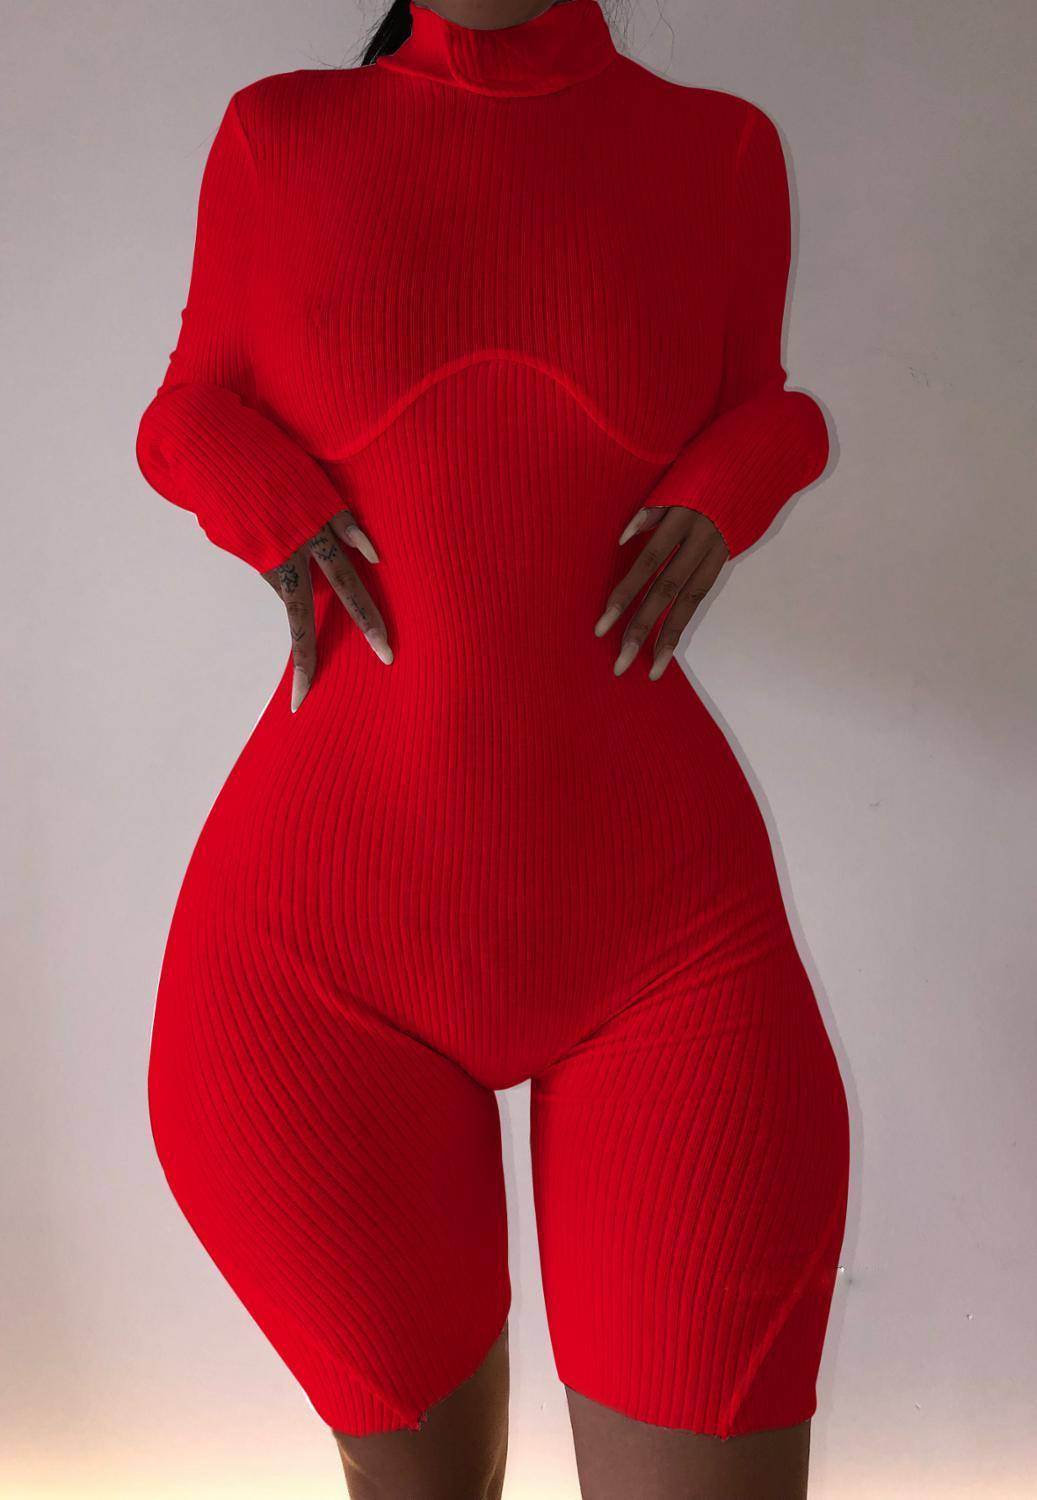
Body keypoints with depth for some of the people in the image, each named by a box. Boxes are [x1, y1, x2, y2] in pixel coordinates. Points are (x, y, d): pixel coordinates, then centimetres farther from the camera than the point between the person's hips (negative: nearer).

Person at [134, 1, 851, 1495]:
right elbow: (194, 417, 17)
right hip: (326, 937, 1)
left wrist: (725, 493, -4)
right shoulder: (281, 136, 8)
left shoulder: (719, 148, 8)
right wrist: (279, 509, -6)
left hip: (664, 923, 0)